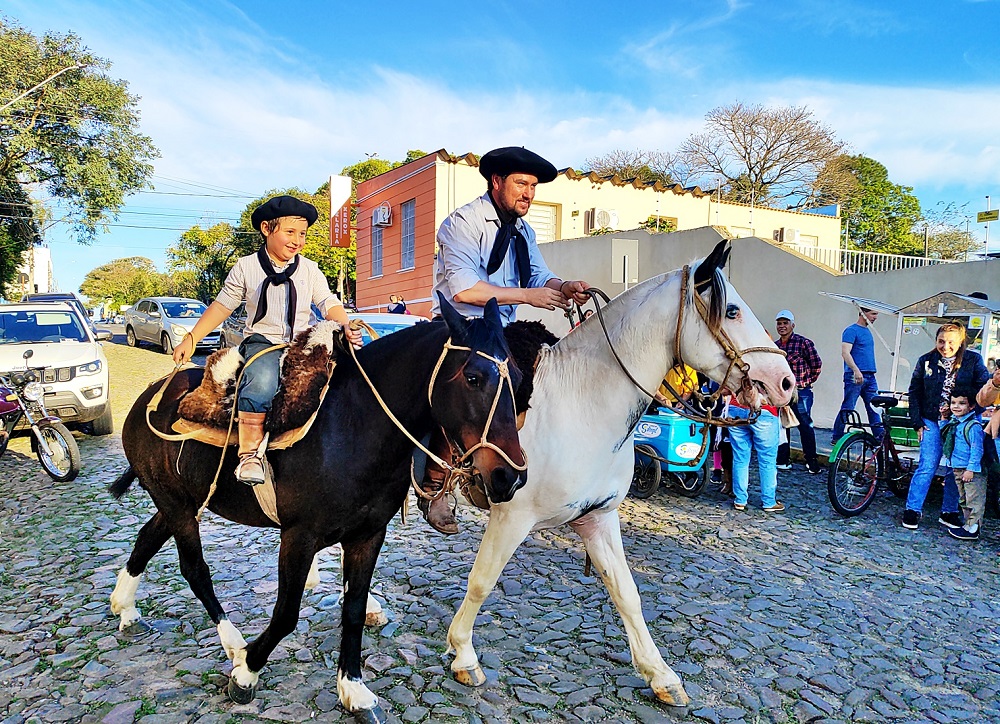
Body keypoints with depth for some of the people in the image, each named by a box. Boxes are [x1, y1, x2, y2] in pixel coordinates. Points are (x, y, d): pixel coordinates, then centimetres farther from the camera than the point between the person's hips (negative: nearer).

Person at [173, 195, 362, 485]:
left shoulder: (310, 269, 12)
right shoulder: (246, 267, 6)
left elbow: (329, 303, 5)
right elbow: (222, 306, 11)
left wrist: (346, 327, -16)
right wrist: (191, 339, 6)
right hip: (262, 341, -3)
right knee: (261, 383, -35)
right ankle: (250, 454, -27)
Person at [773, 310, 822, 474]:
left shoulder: (803, 342, -6)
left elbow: (817, 363, -3)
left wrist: (808, 380, 3)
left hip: (800, 392, -6)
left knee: (805, 426, -4)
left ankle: (812, 461, 6)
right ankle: (783, 460, 16)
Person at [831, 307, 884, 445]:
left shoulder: (868, 331, 19)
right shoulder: (851, 331, -7)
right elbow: (845, 353, -18)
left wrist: (871, 372, 21)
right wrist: (856, 370, -27)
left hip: (870, 377, 8)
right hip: (854, 376, -8)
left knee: (874, 408, 5)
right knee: (847, 408, -4)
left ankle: (880, 438, 7)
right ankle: (836, 438, 3)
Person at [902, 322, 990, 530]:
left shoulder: (973, 360, -1)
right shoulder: (926, 361, 1)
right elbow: (914, 393, 6)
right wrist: (917, 423, 0)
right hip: (932, 422, -1)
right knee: (927, 467, -5)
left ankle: (949, 512, 18)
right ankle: (912, 510, 2)